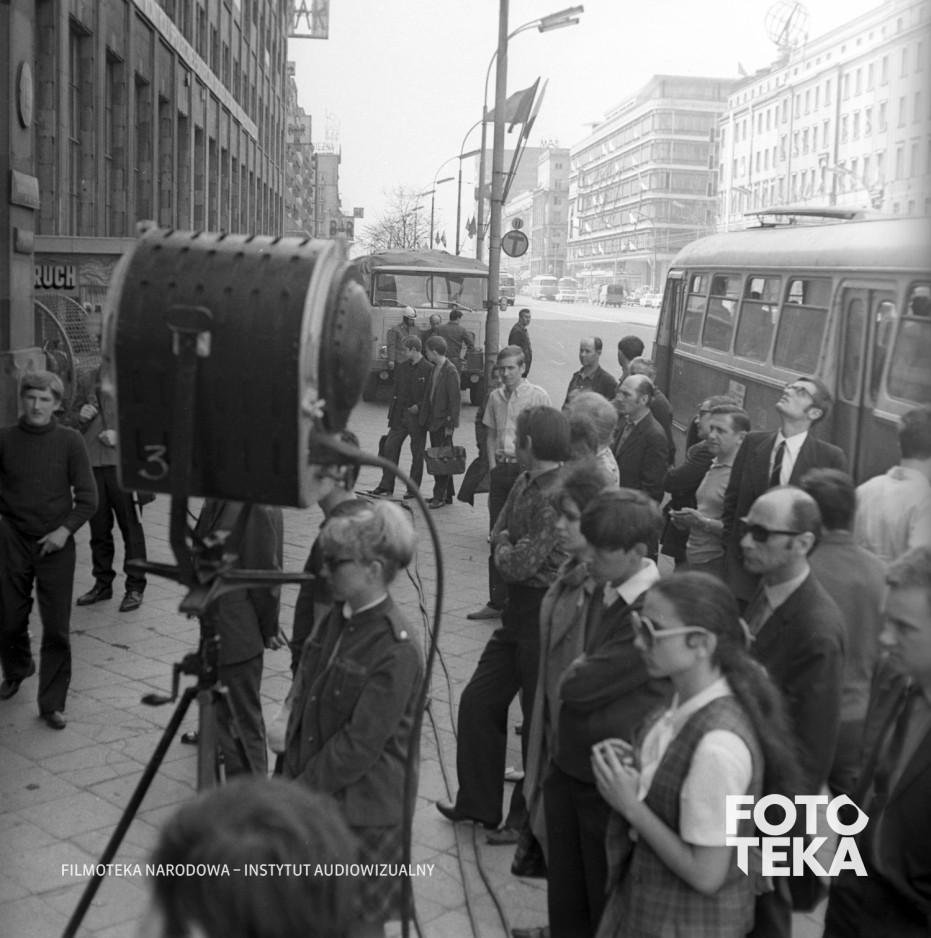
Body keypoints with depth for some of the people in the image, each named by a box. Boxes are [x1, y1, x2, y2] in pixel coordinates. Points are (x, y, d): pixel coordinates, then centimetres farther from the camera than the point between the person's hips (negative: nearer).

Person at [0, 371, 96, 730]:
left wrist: (65, 530, -13)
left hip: (55, 543, -2)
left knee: (57, 629, -1)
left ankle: (52, 704, 11)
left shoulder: (69, 441, -5)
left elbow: (88, 498, -3)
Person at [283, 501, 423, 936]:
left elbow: (359, 746, -21)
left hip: (363, 813, -7)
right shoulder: (337, 619, 3)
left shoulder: (396, 650, -22)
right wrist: (290, 775, 4)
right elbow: (303, 703, 10)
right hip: (315, 801, 7)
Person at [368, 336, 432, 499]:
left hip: (417, 416, -6)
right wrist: (392, 414, 8)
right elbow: (396, 391, 14)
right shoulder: (401, 367, 10)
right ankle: (386, 485, 11)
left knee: (417, 453, 4)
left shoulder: (429, 369, -10)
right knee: (390, 447, 4)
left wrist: (419, 406, -18)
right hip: (400, 415, 6)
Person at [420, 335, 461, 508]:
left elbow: (455, 399, -16)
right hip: (433, 421, 9)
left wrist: (451, 424, -16)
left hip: (443, 422, -9)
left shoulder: (450, 371, -15)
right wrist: (424, 418, 14)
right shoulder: (435, 368, 11)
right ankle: (447, 494, 21)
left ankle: (440, 496, 1)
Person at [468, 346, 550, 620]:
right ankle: (496, 602, 17)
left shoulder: (538, 396, -6)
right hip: (500, 468, 5)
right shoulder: (496, 396, 10)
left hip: (526, 468, -5)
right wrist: (493, 464, 5)